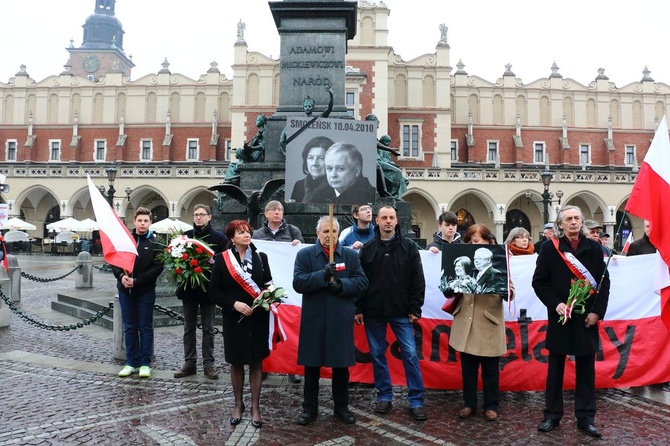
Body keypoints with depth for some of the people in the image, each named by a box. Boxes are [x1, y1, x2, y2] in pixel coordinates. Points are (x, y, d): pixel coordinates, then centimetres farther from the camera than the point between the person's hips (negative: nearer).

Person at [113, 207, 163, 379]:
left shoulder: (155, 243, -3)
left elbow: (157, 267, -10)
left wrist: (137, 280, -17)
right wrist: (121, 276, -11)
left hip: (145, 291, -3)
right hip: (125, 290, 3)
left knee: (145, 327, 6)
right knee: (129, 327, 11)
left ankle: (145, 363, 14)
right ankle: (131, 362, 21)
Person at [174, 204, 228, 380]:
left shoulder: (219, 238, -4)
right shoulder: (186, 235, 5)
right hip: (189, 287, 3)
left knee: (208, 328, 6)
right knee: (189, 327, 11)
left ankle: (208, 363, 15)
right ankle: (189, 363, 21)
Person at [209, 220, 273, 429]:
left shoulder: (261, 257, 2)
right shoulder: (222, 259, -4)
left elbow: (269, 285, 8)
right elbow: (214, 291, -4)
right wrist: (234, 304, -17)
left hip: (258, 318, 1)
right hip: (234, 319, -1)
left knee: (256, 363, 8)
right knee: (236, 363, 12)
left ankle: (255, 406, 21)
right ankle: (238, 404, 31)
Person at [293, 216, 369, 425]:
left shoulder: (351, 255, 6)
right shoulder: (304, 255, 0)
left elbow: (362, 282, -1)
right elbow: (298, 283, -10)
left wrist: (342, 284, -18)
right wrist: (322, 275, -23)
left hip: (341, 320, 1)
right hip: (313, 319, -1)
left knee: (341, 367, 12)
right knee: (311, 367, 9)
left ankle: (341, 407, 28)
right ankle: (310, 408, 25)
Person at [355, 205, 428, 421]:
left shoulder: (409, 247, 0)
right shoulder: (367, 248, 3)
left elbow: (418, 281, 0)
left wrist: (415, 309, -4)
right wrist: (359, 309, -1)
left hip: (401, 311, -1)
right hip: (373, 311, 2)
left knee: (410, 354, 0)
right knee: (377, 354, 9)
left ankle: (416, 401, 10)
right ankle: (384, 396, 24)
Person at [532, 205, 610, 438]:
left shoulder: (594, 248, 4)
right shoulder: (550, 249, -1)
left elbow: (604, 282, 3)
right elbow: (539, 281, -2)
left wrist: (597, 311, -6)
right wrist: (555, 304, -15)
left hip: (587, 318, 1)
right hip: (560, 317, -1)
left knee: (586, 370, 9)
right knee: (555, 369, 8)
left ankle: (585, 417, 20)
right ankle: (552, 414, 19)